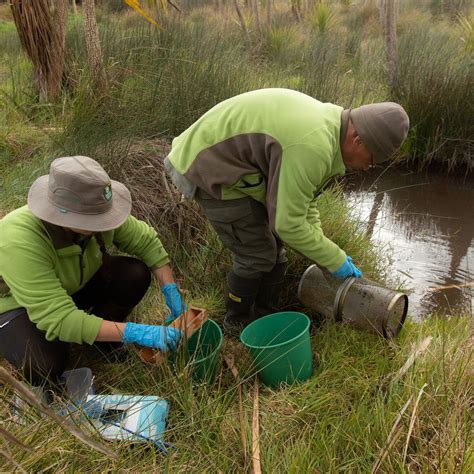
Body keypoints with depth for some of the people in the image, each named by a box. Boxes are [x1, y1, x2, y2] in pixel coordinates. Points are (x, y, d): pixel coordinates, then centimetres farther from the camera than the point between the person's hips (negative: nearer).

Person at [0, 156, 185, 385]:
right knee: (45, 366, -33)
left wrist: (172, 294, -20)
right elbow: (59, 319, -43)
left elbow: (146, 241, -12)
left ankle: (102, 339, 7)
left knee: (136, 274, -18)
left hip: (75, 284, 5)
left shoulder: (96, 213, -26)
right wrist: (136, 333, -45)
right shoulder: (19, 243, -41)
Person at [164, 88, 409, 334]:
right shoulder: (312, 148, -30)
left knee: (272, 245, 13)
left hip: (229, 160, 10)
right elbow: (288, 224, -25)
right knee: (257, 255, -2)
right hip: (213, 169, -10)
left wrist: (324, 254, 8)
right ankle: (237, 322, 21)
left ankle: (265, 318, 28)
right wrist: (336, 260, -12)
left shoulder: (326, 125, 2)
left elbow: (299, 198, 10)